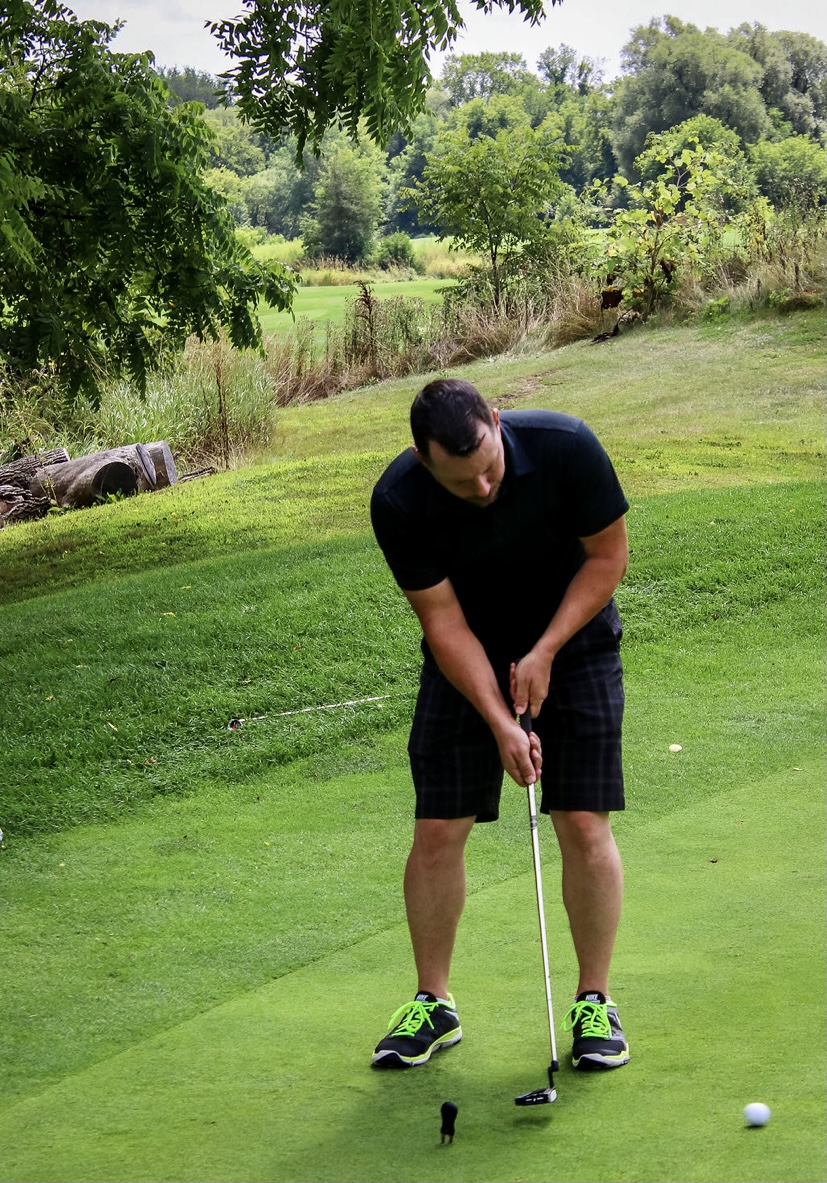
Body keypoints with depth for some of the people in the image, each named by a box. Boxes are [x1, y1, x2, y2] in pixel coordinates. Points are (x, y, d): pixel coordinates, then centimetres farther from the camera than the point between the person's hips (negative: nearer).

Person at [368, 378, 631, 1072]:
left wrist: (544, 652, -19)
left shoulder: (565, 447, -27)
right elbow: (444, 622, -17)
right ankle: (433, 1004, 13)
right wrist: (501, 722, -25)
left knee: (584, 827, -8)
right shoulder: (398, 502, -25)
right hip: (467, 656, 1)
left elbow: (609, 554, -12)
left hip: (573, 640, -1)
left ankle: (595, 1002, 7)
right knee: (438, 831, -3)